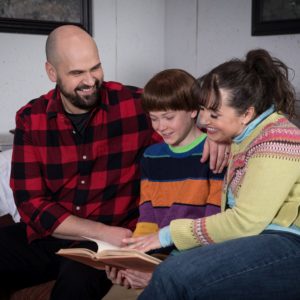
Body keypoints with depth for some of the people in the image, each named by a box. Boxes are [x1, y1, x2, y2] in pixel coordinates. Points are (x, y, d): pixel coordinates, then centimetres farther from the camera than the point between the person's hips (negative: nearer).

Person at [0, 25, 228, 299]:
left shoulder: (136, 105, -6)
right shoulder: (30, 119, 0)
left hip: (112, 238, -3)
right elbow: (31, 203, -5)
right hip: (49, 233, 4)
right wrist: (102, 231, -16)